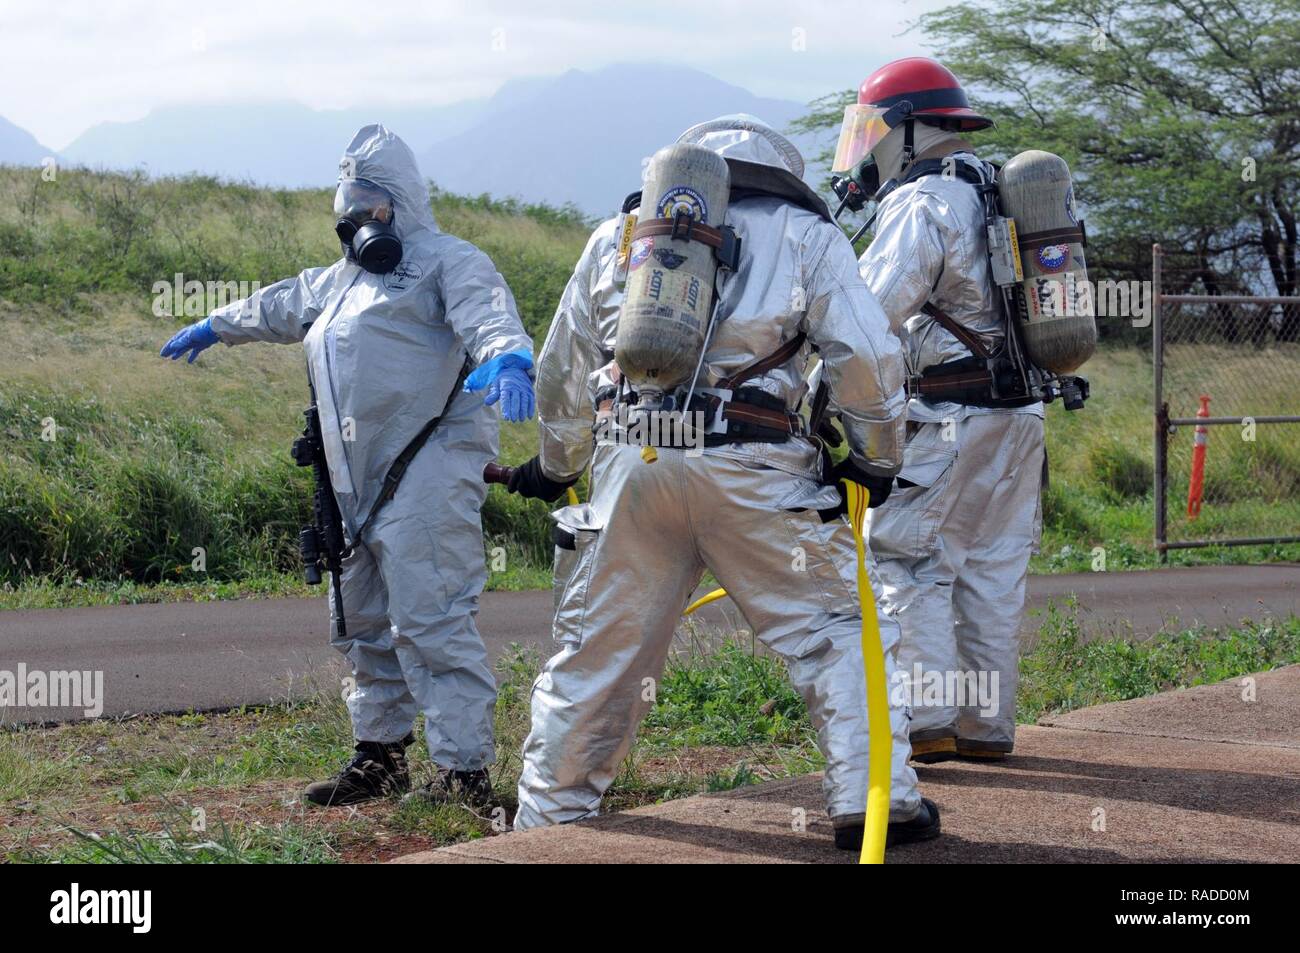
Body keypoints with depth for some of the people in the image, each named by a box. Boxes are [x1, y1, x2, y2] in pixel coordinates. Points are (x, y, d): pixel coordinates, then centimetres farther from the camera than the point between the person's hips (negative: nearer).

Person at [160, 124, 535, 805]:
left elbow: (487, 314, -22)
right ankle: (380, 756, 27)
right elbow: (278, 308, 46)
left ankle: (464, 771, -15)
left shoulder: (446, 261, -2)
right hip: (357, 485, 10)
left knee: (428, 620, -16)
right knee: (363, 621, 15)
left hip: (426, 473, -10)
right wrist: (214, 327, 60)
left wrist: (507, 359, -44)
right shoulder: (339, 280, 27)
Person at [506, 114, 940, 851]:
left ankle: (550, 819, 21)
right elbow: (868, 360, 1)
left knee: (597, 649, 13)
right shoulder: (804, 235, 11)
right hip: (752, 471, -3)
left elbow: (562, 371, 25)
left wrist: (556, 465, 39)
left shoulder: (616, 238, 20)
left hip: (631, 463, 3)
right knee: (835, 629, 5)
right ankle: (875, 801, -3)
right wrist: (877, 459, 14)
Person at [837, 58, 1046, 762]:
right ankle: (987, 724, 14)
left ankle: (927, 721, -9)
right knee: (993, 570, 11)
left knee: (908, 563, -4)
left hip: (952, 420, -8)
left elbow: (873, 313, -17)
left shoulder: (921, 203, -11)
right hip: (1021, 415, 9)